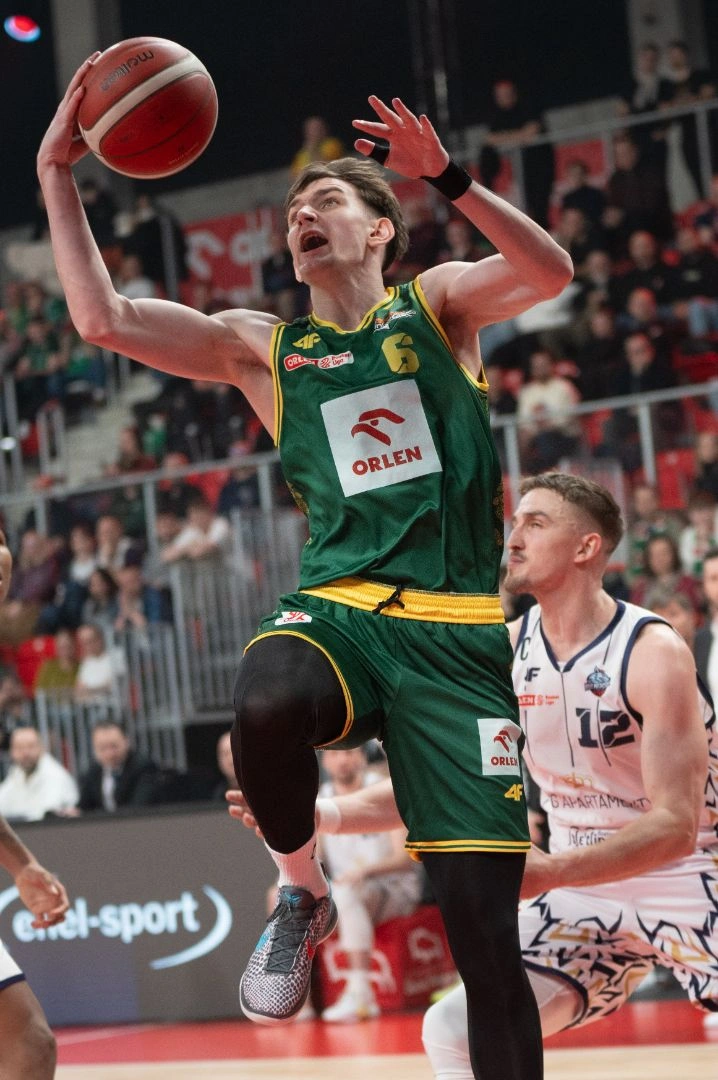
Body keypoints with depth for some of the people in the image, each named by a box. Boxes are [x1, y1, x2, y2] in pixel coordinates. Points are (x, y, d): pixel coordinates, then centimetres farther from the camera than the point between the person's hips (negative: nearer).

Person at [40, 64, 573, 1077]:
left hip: (457, 633, -1)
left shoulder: (435, 304, 12)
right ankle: (302, 894, -7)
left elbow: (550, 272, -8)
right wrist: (56, 176, 2)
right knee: (266, 707, -37)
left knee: (485, 932, -6)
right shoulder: (262, 347, 16)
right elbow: (102, 318, 6)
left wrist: (450, 177, -21)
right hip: (337, 610, 1)